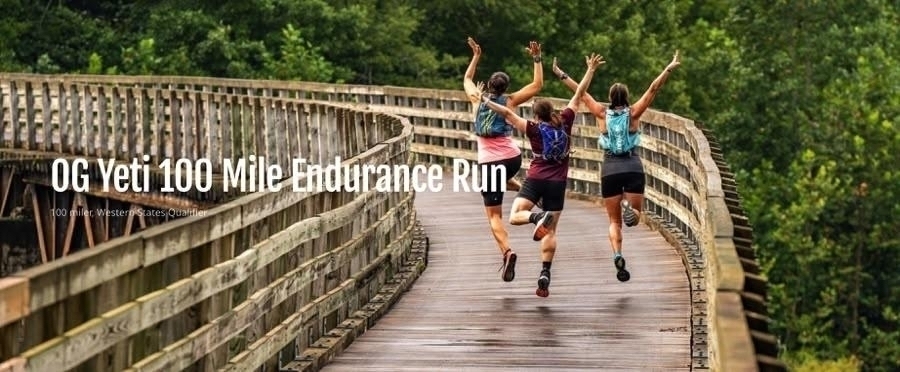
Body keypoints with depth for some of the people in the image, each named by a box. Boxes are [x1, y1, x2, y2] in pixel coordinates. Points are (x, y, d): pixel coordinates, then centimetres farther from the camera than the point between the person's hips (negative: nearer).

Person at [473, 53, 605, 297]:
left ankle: (538, 217, -35)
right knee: (550, 232, 4)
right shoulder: (565, 122, 2)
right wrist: (591, 70, 14)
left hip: (535, 179, -3)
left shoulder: (534, 129, -4)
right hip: (557, 183, 3)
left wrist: (486, 102, -2)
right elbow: (578, 95, 8)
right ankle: (545, 274, -4)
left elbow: (508, 114, -9)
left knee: (515, 216, -4)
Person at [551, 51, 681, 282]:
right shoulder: (634, 113, 1)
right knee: (635, 215, 6)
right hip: (633, 168, -1)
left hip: (610, 169, 1)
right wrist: (668, 69, -2)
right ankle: (629, 208, -31)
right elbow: (653, 90, -3)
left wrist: (561, 76, 15)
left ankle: (617, 255, -17)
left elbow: (582, 94, 8)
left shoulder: (602, 114, 3)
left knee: (614, 221, 7)